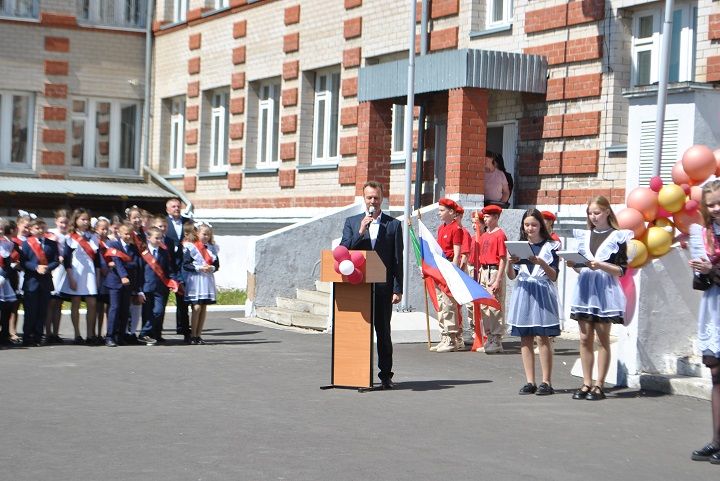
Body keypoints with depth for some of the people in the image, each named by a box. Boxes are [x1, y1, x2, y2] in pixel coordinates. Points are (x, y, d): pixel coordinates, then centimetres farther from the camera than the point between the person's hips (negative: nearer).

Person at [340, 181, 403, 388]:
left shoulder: (393, 225, 6)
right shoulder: (352, 222, 11)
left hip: (382, 287, -1)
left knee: (383, 331, 3)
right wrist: (360, 233, -11)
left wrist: (397, 289, -3)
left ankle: (386, 375, 10)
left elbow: (398, 260, 3)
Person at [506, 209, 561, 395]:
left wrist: (541, 263, -20)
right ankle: (530, 382, 9)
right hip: (523, 292, 4)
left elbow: (554, 276, -4)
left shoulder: (550, 246, 0)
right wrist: (509, 262, -9)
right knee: (525, 339, 4)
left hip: (542, 293, -4)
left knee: (543, 337, -7)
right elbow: (511, 276, 10)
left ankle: (546, 382, -3)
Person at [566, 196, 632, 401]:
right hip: (585, 288, 5)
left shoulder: (617, 237, -1)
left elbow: (621, 270, -5)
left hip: (605, 290, -5)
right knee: (585, 338, 4)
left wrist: (600, 265, -18)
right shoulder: (584, 235, 14)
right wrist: (573, 265, -3)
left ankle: (599, 385, 2)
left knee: (603, 338, 0)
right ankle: (586, 383, 9)